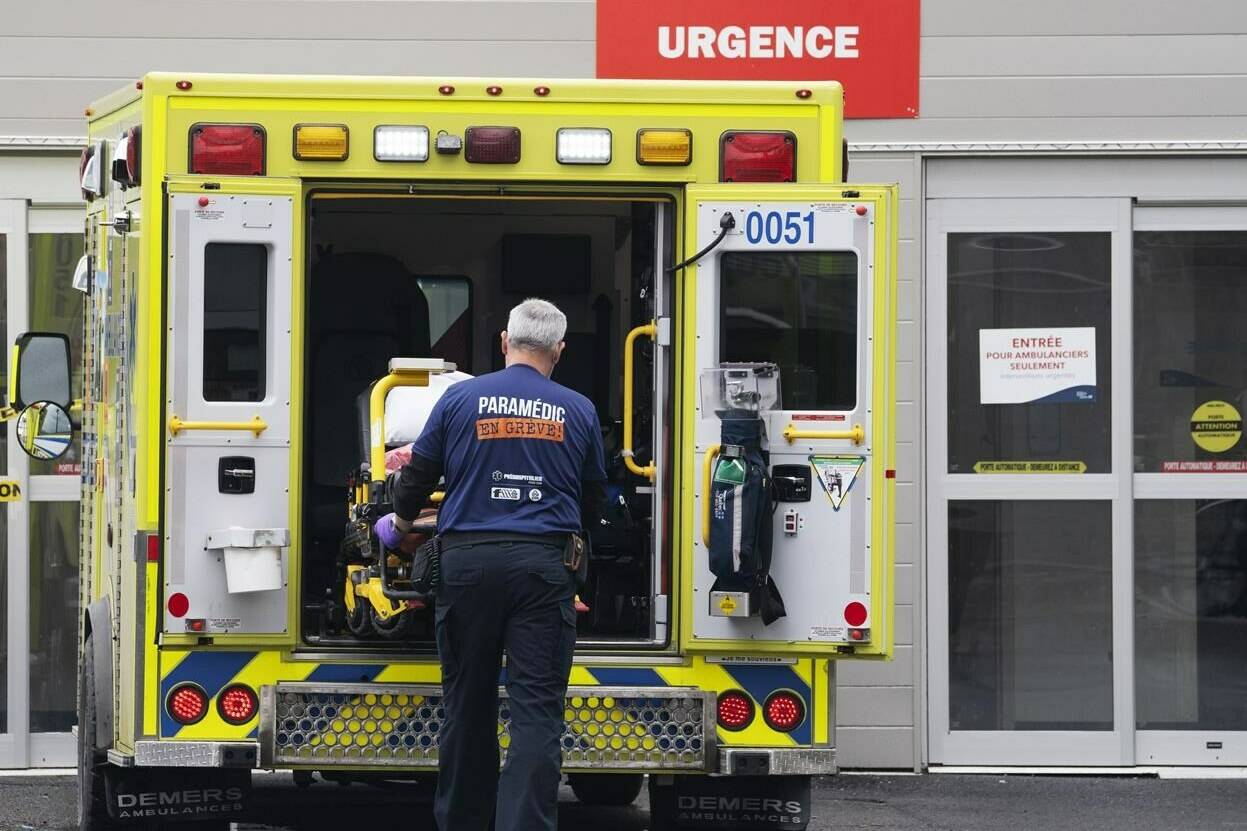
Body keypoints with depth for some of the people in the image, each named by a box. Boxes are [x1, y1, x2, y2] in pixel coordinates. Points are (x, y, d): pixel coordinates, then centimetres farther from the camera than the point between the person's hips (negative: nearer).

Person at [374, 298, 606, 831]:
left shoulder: (461, 399, 4)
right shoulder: (578, 411, 6)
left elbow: (418, 474, 10)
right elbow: (593, 498, 17)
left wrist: (398, 525, 31)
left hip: (469, 559, 1)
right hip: (542, 565, -1)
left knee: (467, 703, 12)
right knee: (536, 709, -5)